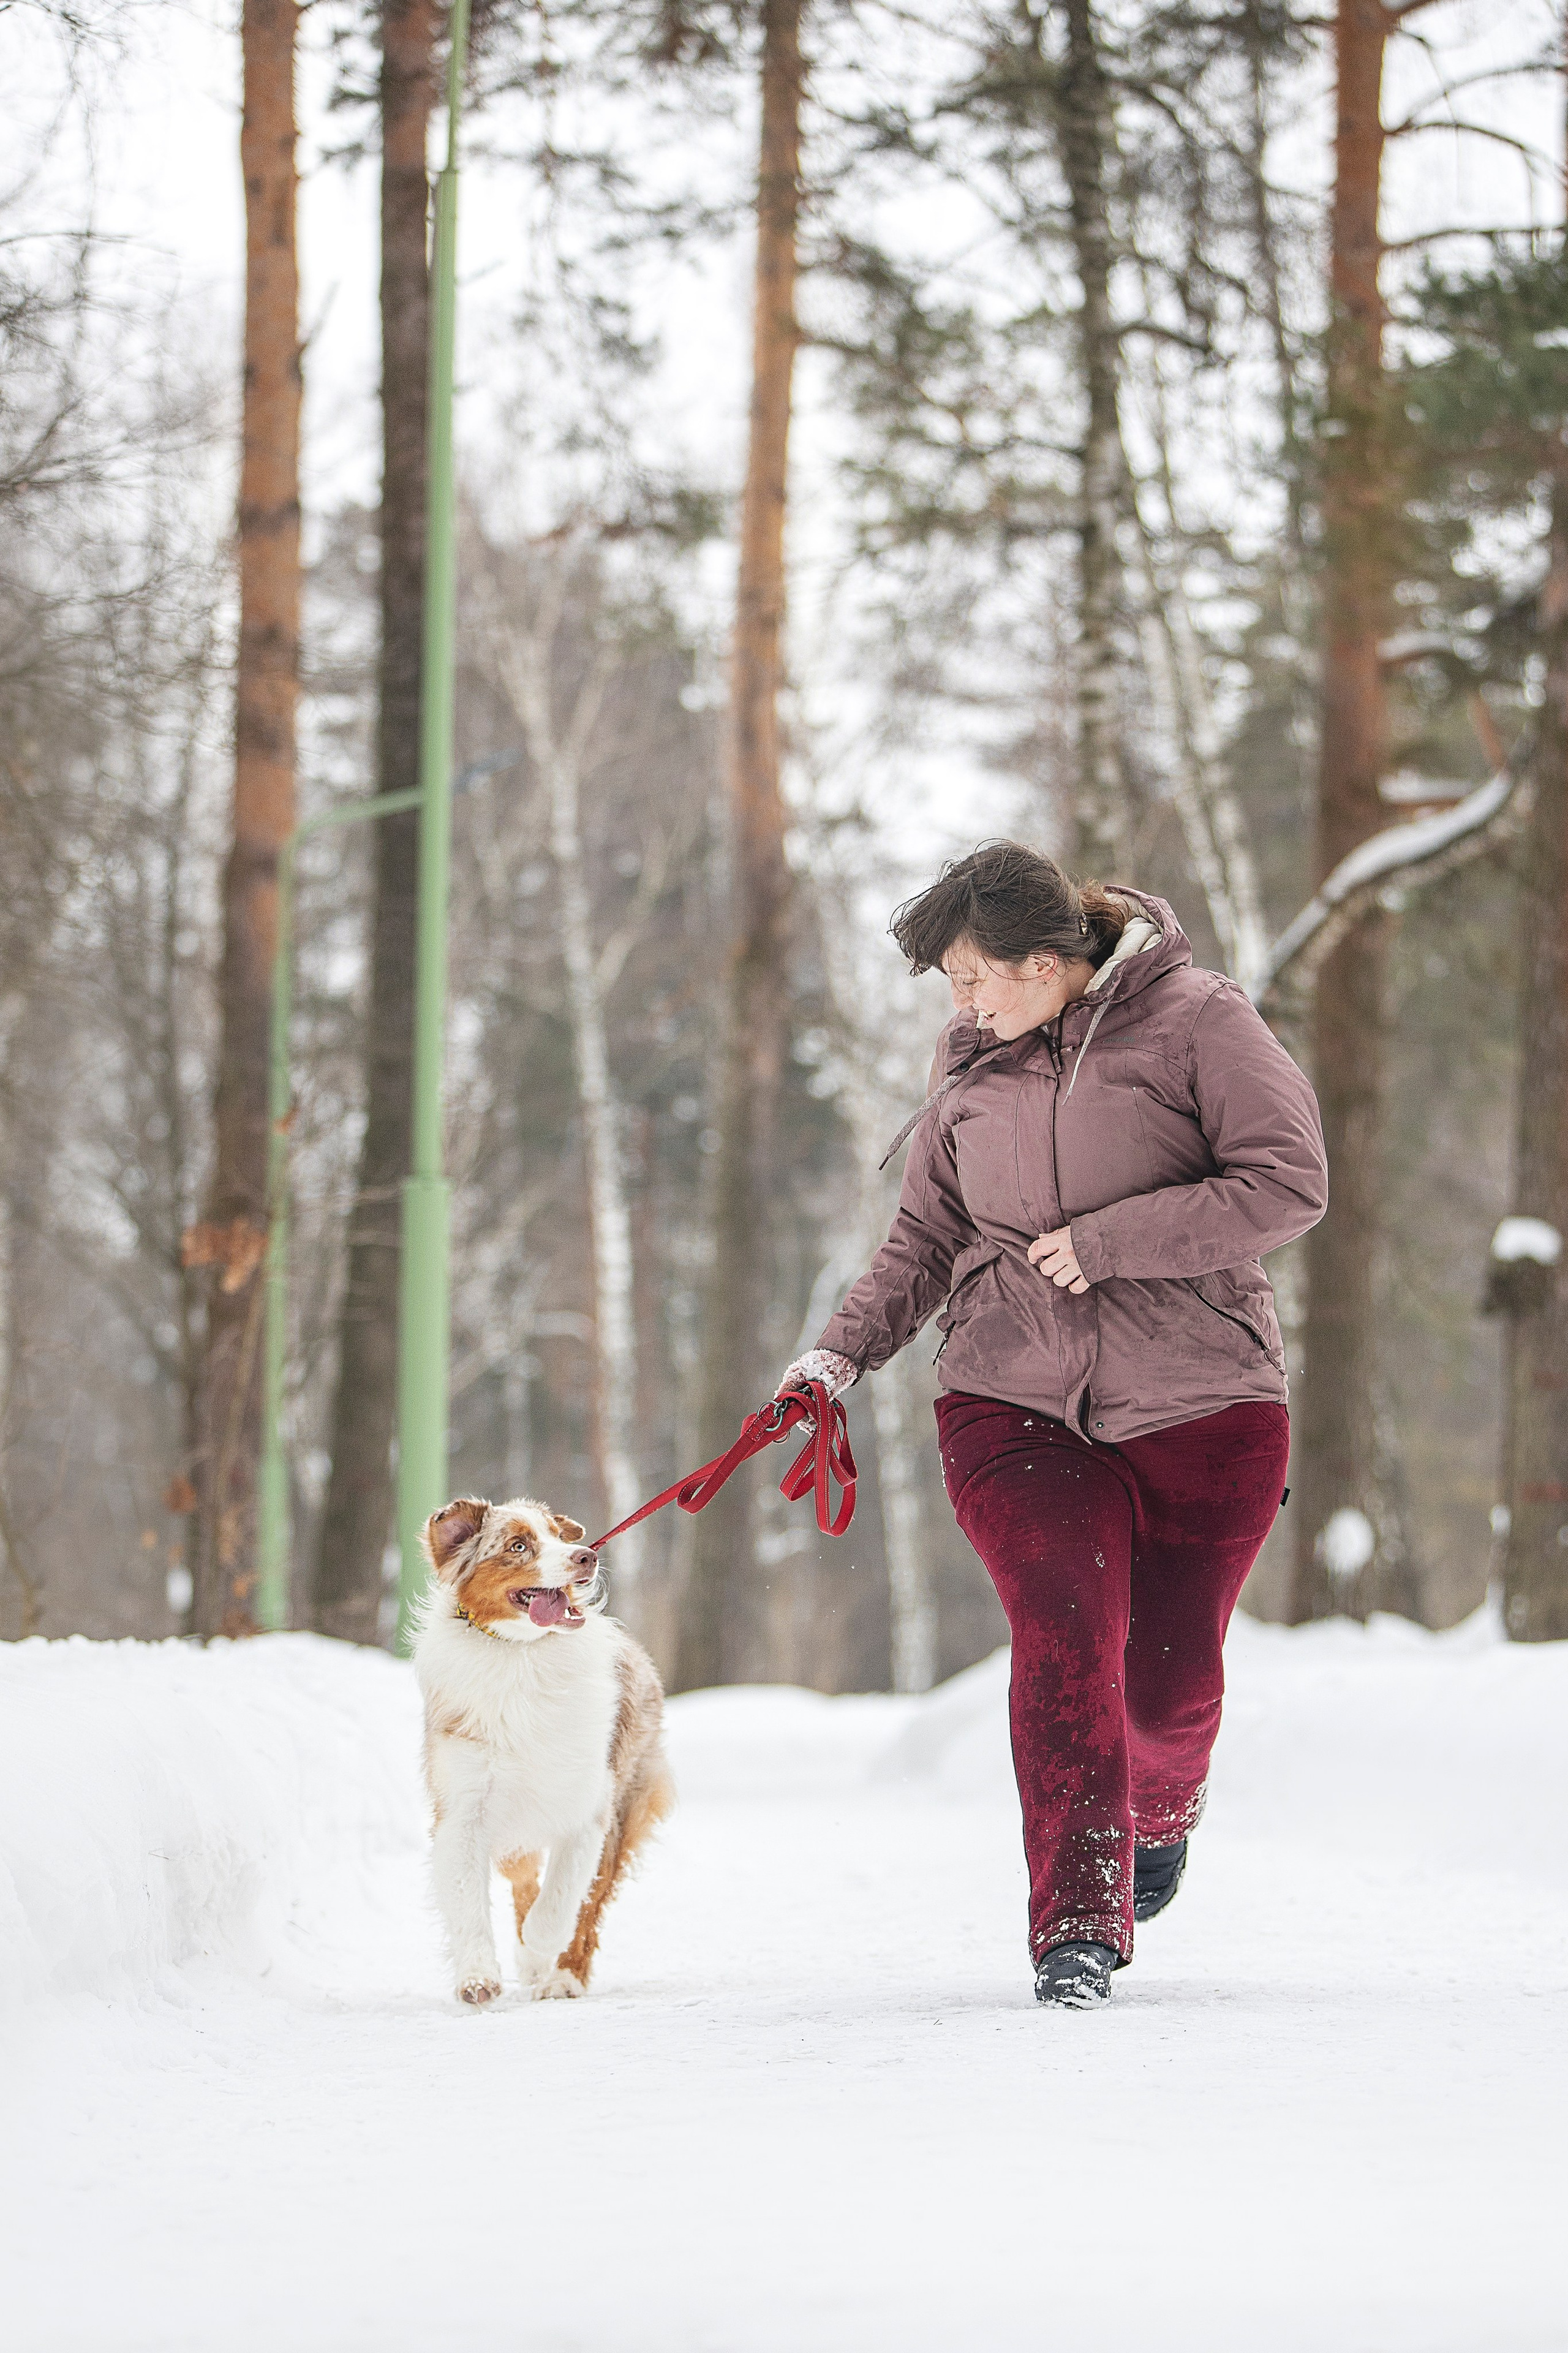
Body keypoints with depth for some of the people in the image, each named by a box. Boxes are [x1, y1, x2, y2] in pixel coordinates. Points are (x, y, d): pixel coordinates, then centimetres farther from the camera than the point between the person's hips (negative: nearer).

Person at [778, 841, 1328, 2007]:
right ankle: (1079, 1926, -15)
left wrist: (1104, 1241, -16)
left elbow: (1288, 1185, -12)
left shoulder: (1197, 1019, -5)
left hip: (1199, 1405, -2)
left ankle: (1163, 1812, 40)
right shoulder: (971, 1062, 9)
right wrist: (847, 1349, -1)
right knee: (1066, 1638, -17)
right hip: (1015, 1400, 2)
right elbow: (927, 1237, 16)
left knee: (1169, 1679, 4)